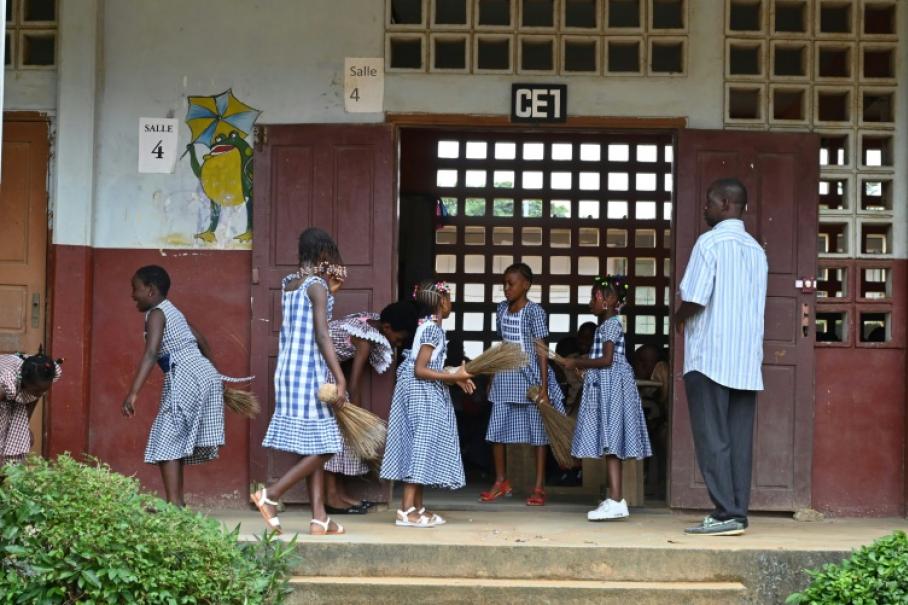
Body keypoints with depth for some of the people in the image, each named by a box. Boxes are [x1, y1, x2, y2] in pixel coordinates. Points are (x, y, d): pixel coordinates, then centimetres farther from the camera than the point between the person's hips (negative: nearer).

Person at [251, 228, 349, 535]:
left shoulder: (288, 283, 11)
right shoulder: (317, 285, -11)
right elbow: (322, 335, -17)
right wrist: (340, 378, -19)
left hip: (287, 371, 8)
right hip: (310, 371, -8)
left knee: (312, 448, 9)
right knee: (322, 448, -1)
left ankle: (319, 518, 8)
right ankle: (271, 494, -7)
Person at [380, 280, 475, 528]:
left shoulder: (429, 326, 14)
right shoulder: (432, 329, -15)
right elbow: (420, 370, -20)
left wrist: (454, 378, 14)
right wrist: (453, 376, -17)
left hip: (425, 395, 10)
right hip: (421, 395, -10)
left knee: (421, 447, 11)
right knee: (420, 446, -10)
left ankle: (417, 507, 14)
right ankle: (406, 511, -10)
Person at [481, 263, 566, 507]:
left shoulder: (534, 311, -11)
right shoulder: (502, 309, 7)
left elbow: (542, 351, -13)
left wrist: (544, 388, -17)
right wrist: (492, 376, 16)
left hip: (529, 376, -6)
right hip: (505, 375, 6)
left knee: (537, 431, 2)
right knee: (496, 429, 5)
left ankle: (539, 487, 7)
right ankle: (501, 481, 19)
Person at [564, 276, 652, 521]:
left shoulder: (611, 324, -12)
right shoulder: (608, 324, 18)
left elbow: (606, 360, -20)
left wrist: (577, 363, -13)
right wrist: (580, 363, 17)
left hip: (610, 388, -10)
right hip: (604, 388, 10)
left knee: (610, 443, -13)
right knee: (611, 445, 10)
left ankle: (616, 501, -16)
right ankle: (615, 499, 14)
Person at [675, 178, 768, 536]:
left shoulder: (710, 243, -8)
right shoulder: (756, 250, 15)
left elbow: (695, 300, -15)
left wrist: (679, 318, 6)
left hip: (710, 357, -7)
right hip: (747, 359, 7)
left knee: (713, 439, -4)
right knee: (739, 440, 6)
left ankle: (725, 514, -8)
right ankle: (738, 513, 4)